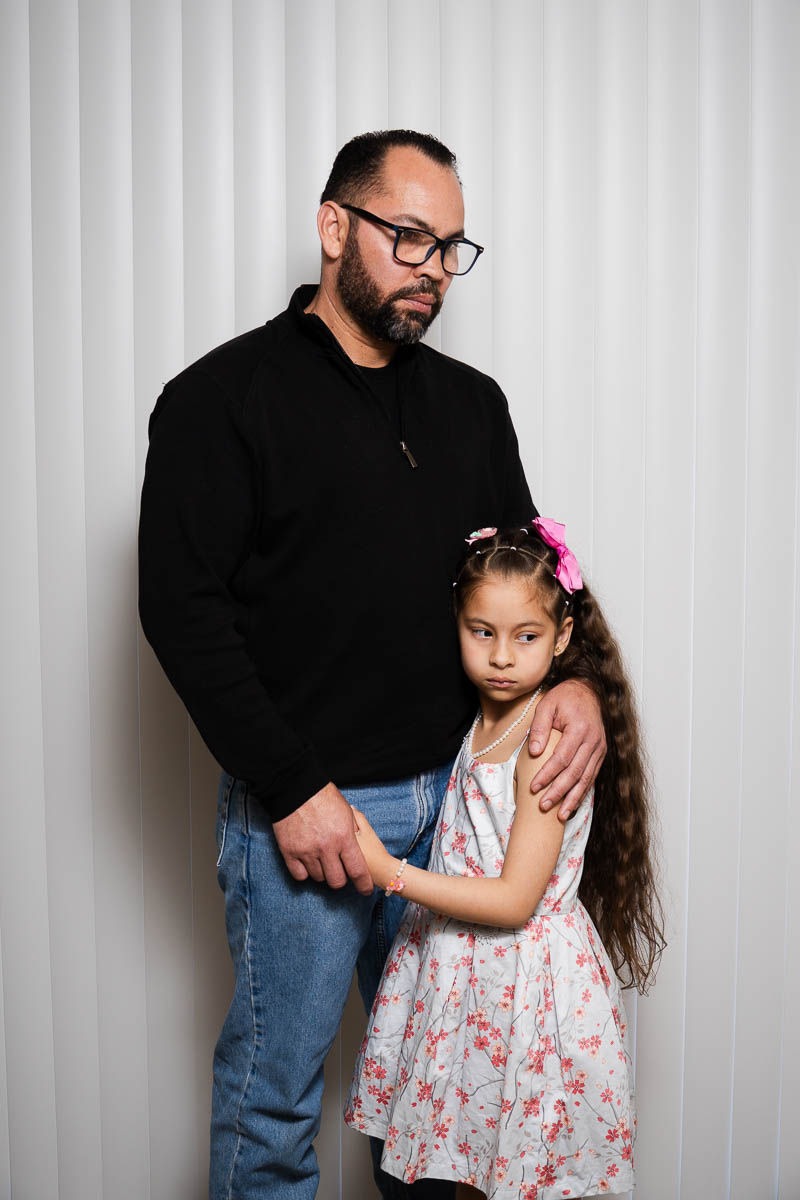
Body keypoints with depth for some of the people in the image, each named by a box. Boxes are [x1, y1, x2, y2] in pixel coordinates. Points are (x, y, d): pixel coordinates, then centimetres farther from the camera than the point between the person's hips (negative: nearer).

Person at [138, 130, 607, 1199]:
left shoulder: (471, 403, 10)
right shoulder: (226, 396, -7)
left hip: (451, 794, 5)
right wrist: (292, 789, -17)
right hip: (300, 806, -5)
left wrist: (575, 679, -7)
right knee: (276, 1091, 9)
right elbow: (181, 607, -12)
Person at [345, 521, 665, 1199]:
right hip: (459, 970, 7)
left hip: (528, 978, -7)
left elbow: (515, 901, -22)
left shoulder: (549, 744, -21)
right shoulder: (476, 723, 2)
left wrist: (390, 872, -21)